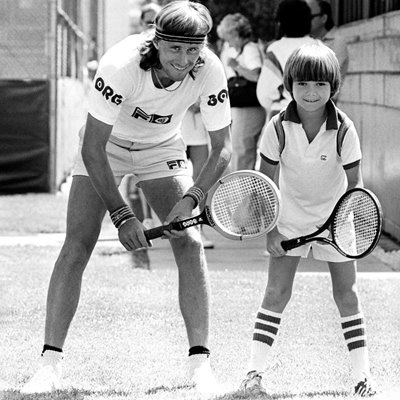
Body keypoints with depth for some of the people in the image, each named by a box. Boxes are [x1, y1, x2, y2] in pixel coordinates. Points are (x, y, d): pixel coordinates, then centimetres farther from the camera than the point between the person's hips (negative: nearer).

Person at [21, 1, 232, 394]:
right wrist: (122, 216, -34)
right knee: (76, 246, -14)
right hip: (106, 145, -2)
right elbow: (92, 149, -32)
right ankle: (50, 363, -10)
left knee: (189, 243, -13)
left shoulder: (209, 71, -28)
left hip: (162, 149, 2)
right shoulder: (121, 65, -37)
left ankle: (199, 361, -8)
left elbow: (221, 147, -16)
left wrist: (191, 197, -31)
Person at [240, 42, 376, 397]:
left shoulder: (344, 130, -19)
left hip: (335, 221, 0)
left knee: (346, 295, 2)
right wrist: (270, 230, -11)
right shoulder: (278, 128, -17)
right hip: (291, 219, 0)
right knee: (277, 292, -5)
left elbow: (354, 182, -11)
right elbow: (265, 182, -8)